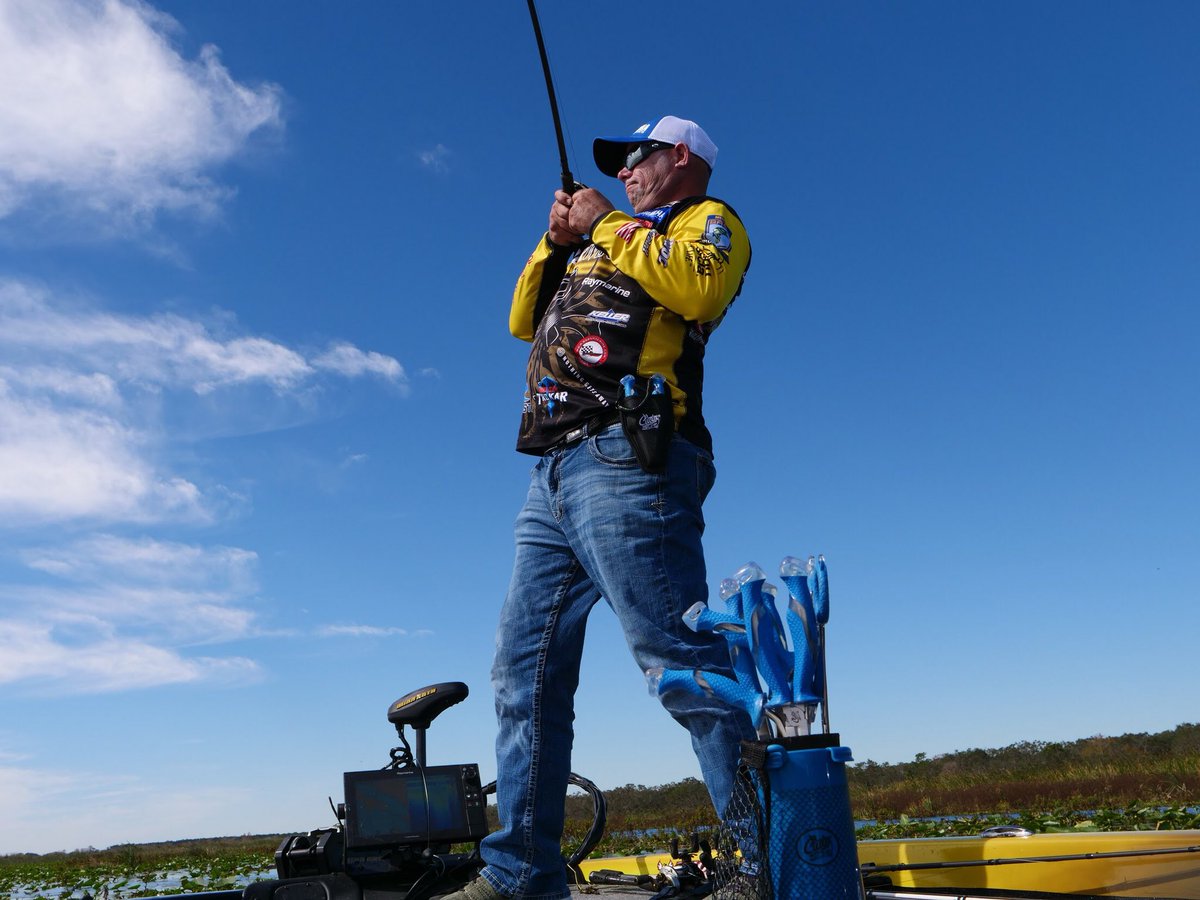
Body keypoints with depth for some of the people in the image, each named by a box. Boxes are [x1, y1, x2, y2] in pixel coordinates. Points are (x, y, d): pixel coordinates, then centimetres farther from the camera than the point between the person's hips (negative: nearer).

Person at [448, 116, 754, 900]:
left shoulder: (707, 220, 12)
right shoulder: (602, 246, 34)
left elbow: (702, 286, -12)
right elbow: (523, 320, 29)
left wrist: (609, 225, 0)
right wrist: (559, 238, 16)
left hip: (624, 459, -8)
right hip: (555, 475, 8)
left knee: (679, 656, -17)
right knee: (525, 674, 5)